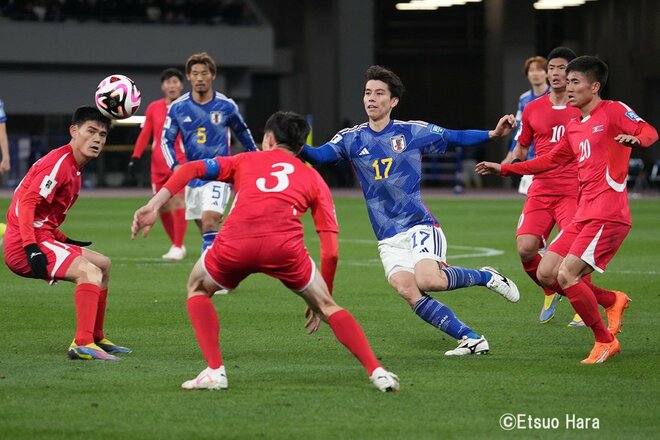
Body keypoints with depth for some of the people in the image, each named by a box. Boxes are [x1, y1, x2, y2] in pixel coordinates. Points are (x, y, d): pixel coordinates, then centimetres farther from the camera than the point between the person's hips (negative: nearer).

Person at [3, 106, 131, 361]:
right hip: (24, 247, -11)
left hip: (43, 240, 11)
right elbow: (26, 204, -24)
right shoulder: (59, 163, -14)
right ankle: (82, 345, -36)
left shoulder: (74, 168, 17)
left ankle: (96, 339, 28)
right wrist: (32, 249, -31)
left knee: (103, 264, 23)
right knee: (89, 271, -28)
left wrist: (63, 241, 21)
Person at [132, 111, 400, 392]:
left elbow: (192, 169, 15)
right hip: (285, 246, 0)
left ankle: (214, 371, 15)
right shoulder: (313, 179, 30)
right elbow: (330, 251, 24)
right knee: (327, 306, 22)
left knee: (198, 289, 30)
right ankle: (376, 371, 9)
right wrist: (321, 302, 34)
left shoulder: (245, 160, 32)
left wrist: (153, 206, 9)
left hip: (234, 244, 0)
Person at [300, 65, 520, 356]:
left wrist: (493, 134, -3)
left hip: (420, 226, -3)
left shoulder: (414, 132, 2)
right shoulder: (352, 139, 5)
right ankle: (471, 339, -13)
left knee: (427, 281, -29)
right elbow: (317, 156, -8)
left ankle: (486, 277, 0)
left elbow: (455, 138, 10)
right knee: (406, 289, -21)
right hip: (389, 240, 3)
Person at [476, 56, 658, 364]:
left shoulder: (613, 111, -4)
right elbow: (550, 161, 30)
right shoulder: (574, 127, 20)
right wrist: (504, 169, 29)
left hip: (608, 215, -9)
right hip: (583, 215, 9)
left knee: (567, 275, -17)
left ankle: (605, 341, -2)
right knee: (545, 274, 3)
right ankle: (612, 301, 18)